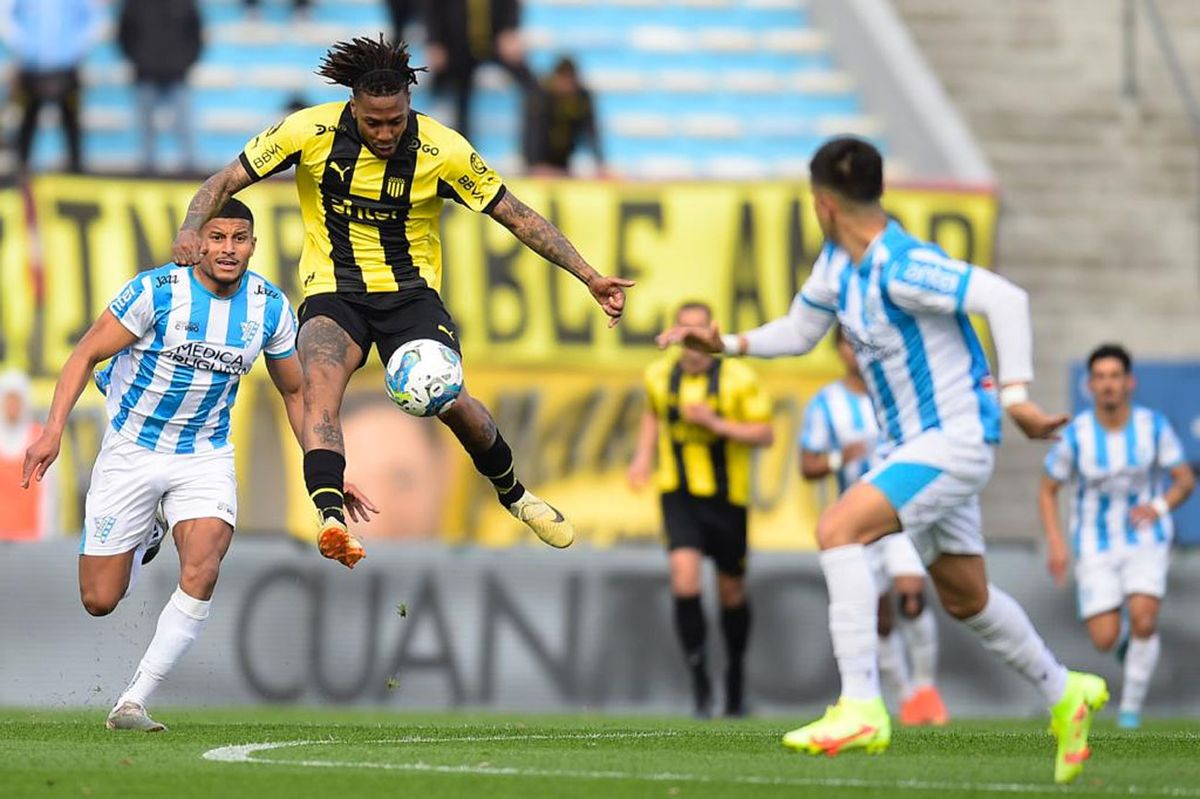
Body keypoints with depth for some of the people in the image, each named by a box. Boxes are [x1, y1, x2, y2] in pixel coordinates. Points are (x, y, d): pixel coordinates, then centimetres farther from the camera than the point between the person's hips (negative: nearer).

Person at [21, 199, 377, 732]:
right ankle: (145, 538, 37)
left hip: (206, 456, 2)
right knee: (99, 601, 1)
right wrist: (54, 430, -25)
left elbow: (295, 392, 10)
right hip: (131, 449, -2)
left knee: (201, 574, -24)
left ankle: (132, 703, -16)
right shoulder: (157, 291, -18)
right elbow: (86, 355, -12)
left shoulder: (271, 307, -5)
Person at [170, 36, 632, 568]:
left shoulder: (443, 151, -12)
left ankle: (512, 493, 15)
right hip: (334, 294, 0)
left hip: (411, 293, 0)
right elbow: (226, 181, -4)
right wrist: (192, 229, -24)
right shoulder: (310, 131, -12)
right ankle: (330, 520, -45)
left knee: (451, 400, -16)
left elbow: (518, 217, -3)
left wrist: (590, 278, -7)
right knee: (319, 382, -30)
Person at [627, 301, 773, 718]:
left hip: (727, 498, -1)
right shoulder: (659, 375, 2)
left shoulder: (738, 379, -9)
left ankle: (735, 680, 33)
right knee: (685, 578, -20)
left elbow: (765, 434, -9)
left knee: (731, 592, 11)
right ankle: (699, 682, -12)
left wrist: (715, 423, -21)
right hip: (679, 495, 1)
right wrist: (643, 456, 9)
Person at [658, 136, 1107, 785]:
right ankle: (1065, 694, 39)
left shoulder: (901, 268, -24)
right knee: (965, 597, 19)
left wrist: (1016, 395, -37)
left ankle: (861, 709, -26)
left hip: (953, 440, -10)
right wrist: (725, 343, 5)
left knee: (837, 529, -24)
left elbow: (1006, 299, -31)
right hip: (911, 442, 10)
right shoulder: (838, 262, 5)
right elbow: (798, 332, 19)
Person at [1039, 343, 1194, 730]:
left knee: (1143, 620, -23)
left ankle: (1132, 705, -2)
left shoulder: (1153, 426, -12)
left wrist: (1160, 507, -27)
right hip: (1096, 547, 0)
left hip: (1145, 540, 0)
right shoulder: (1076, 435, -13)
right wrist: (1056, 543, -13)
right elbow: (1047, 490, 0)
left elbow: (1186, 479, -5)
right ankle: (1131, 639, 30)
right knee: (1104, 640, -10)